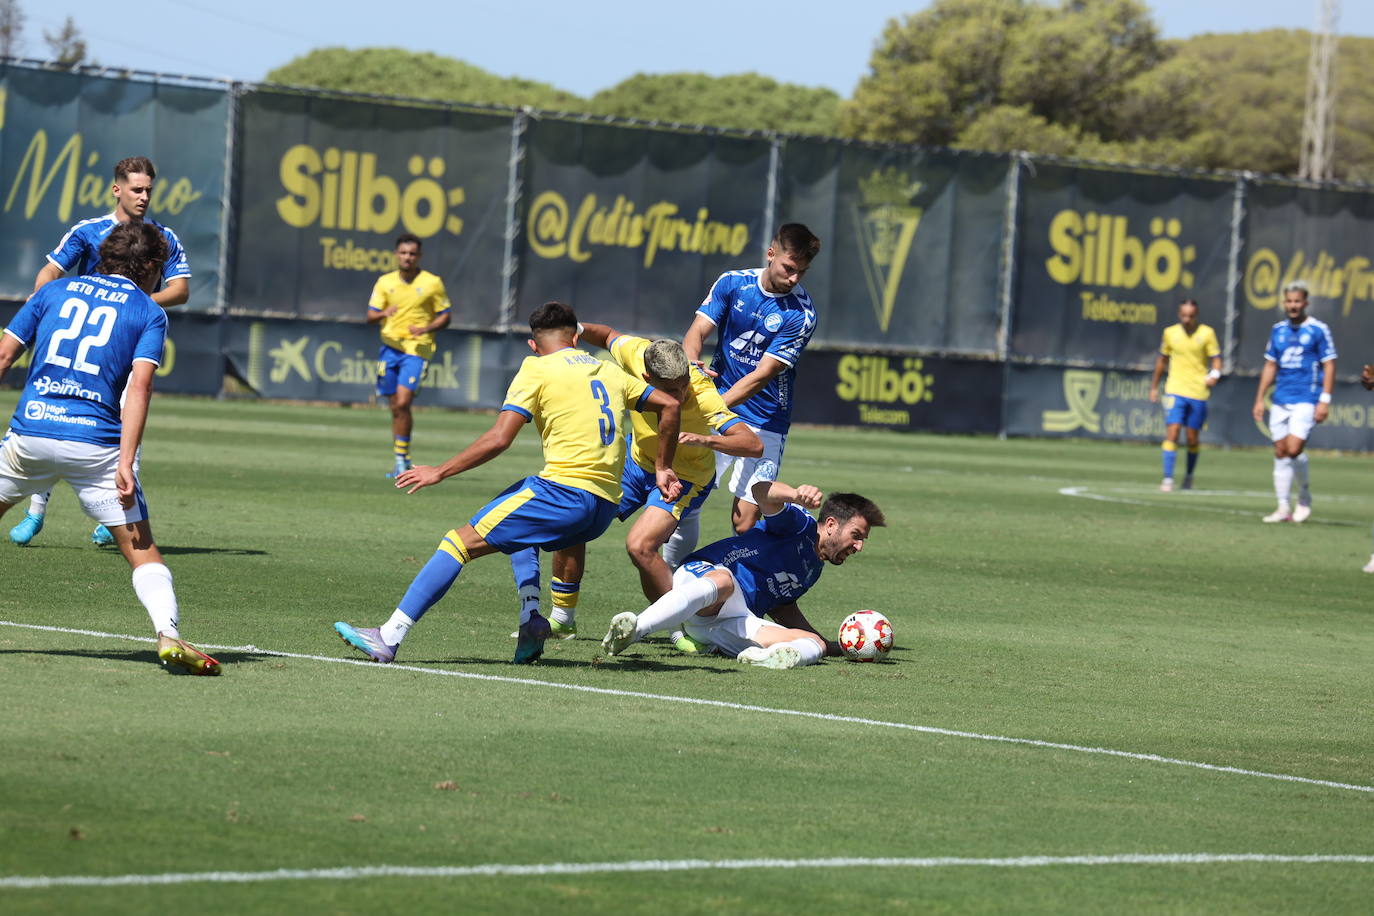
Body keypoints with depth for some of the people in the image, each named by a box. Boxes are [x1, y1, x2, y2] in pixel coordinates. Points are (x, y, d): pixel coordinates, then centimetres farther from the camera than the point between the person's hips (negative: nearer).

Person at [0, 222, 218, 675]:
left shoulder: (54, 291, 17)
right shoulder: (148, 312, 8)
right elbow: (139, 386, -5)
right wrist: (125, 462, -11)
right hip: (96, 443, -2)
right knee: (141, 548, 1)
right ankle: (167, 634, -18)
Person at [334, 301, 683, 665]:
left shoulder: (537, 369, 2)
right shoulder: (609, 370, 20)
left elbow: (499, 439, -7)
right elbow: (670, 405, 18)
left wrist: (440, 472, 0)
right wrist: (662, 469, 25)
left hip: (565, 489, -7)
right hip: (605, 507, 7)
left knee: (460, 542, -5)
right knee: (519, 523, 36)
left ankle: (388, 638, -16)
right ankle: (530, 619, 14)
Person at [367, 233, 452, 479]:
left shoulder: (432, 283, 0)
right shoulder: (385, 282, 7)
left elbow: (445, 316, 5)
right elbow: (370, 316, 4)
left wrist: (425, 329, -14)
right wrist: (383, 314, -19)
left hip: (416, 350, -3)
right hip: (390, 346, 3)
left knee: (403, 403, -17)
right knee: (395, 407, 7)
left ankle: (401, 457, -8)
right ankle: (400, 460, 18)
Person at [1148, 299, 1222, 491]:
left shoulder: (1207, 333, -1)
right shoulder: (1170, 333, 4)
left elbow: (1216, 359, 0)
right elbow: (1162, 360, 16)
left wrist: (1214, 375, -22)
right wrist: (1154, 387, 18)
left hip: (1198, 394, 0)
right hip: (1175, 391, 0)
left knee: (1193, 439, 6)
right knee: (1172, 434, -13)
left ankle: (1189, 475, 29)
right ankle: (1168, 479, -13)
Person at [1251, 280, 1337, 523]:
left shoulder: (1318, 330, -4)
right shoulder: (1278, 330, 11)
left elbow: (1329, 366, -4)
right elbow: (1270, 366, 17)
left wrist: (1324, 400, -11)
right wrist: (1259, 399, 12)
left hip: (1306, 400, -5)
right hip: (1281, 401, 5)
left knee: (1294, 449, -16)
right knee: (1281, 453, 3)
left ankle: (1305, 497, 6)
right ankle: (1283, 507, 8)